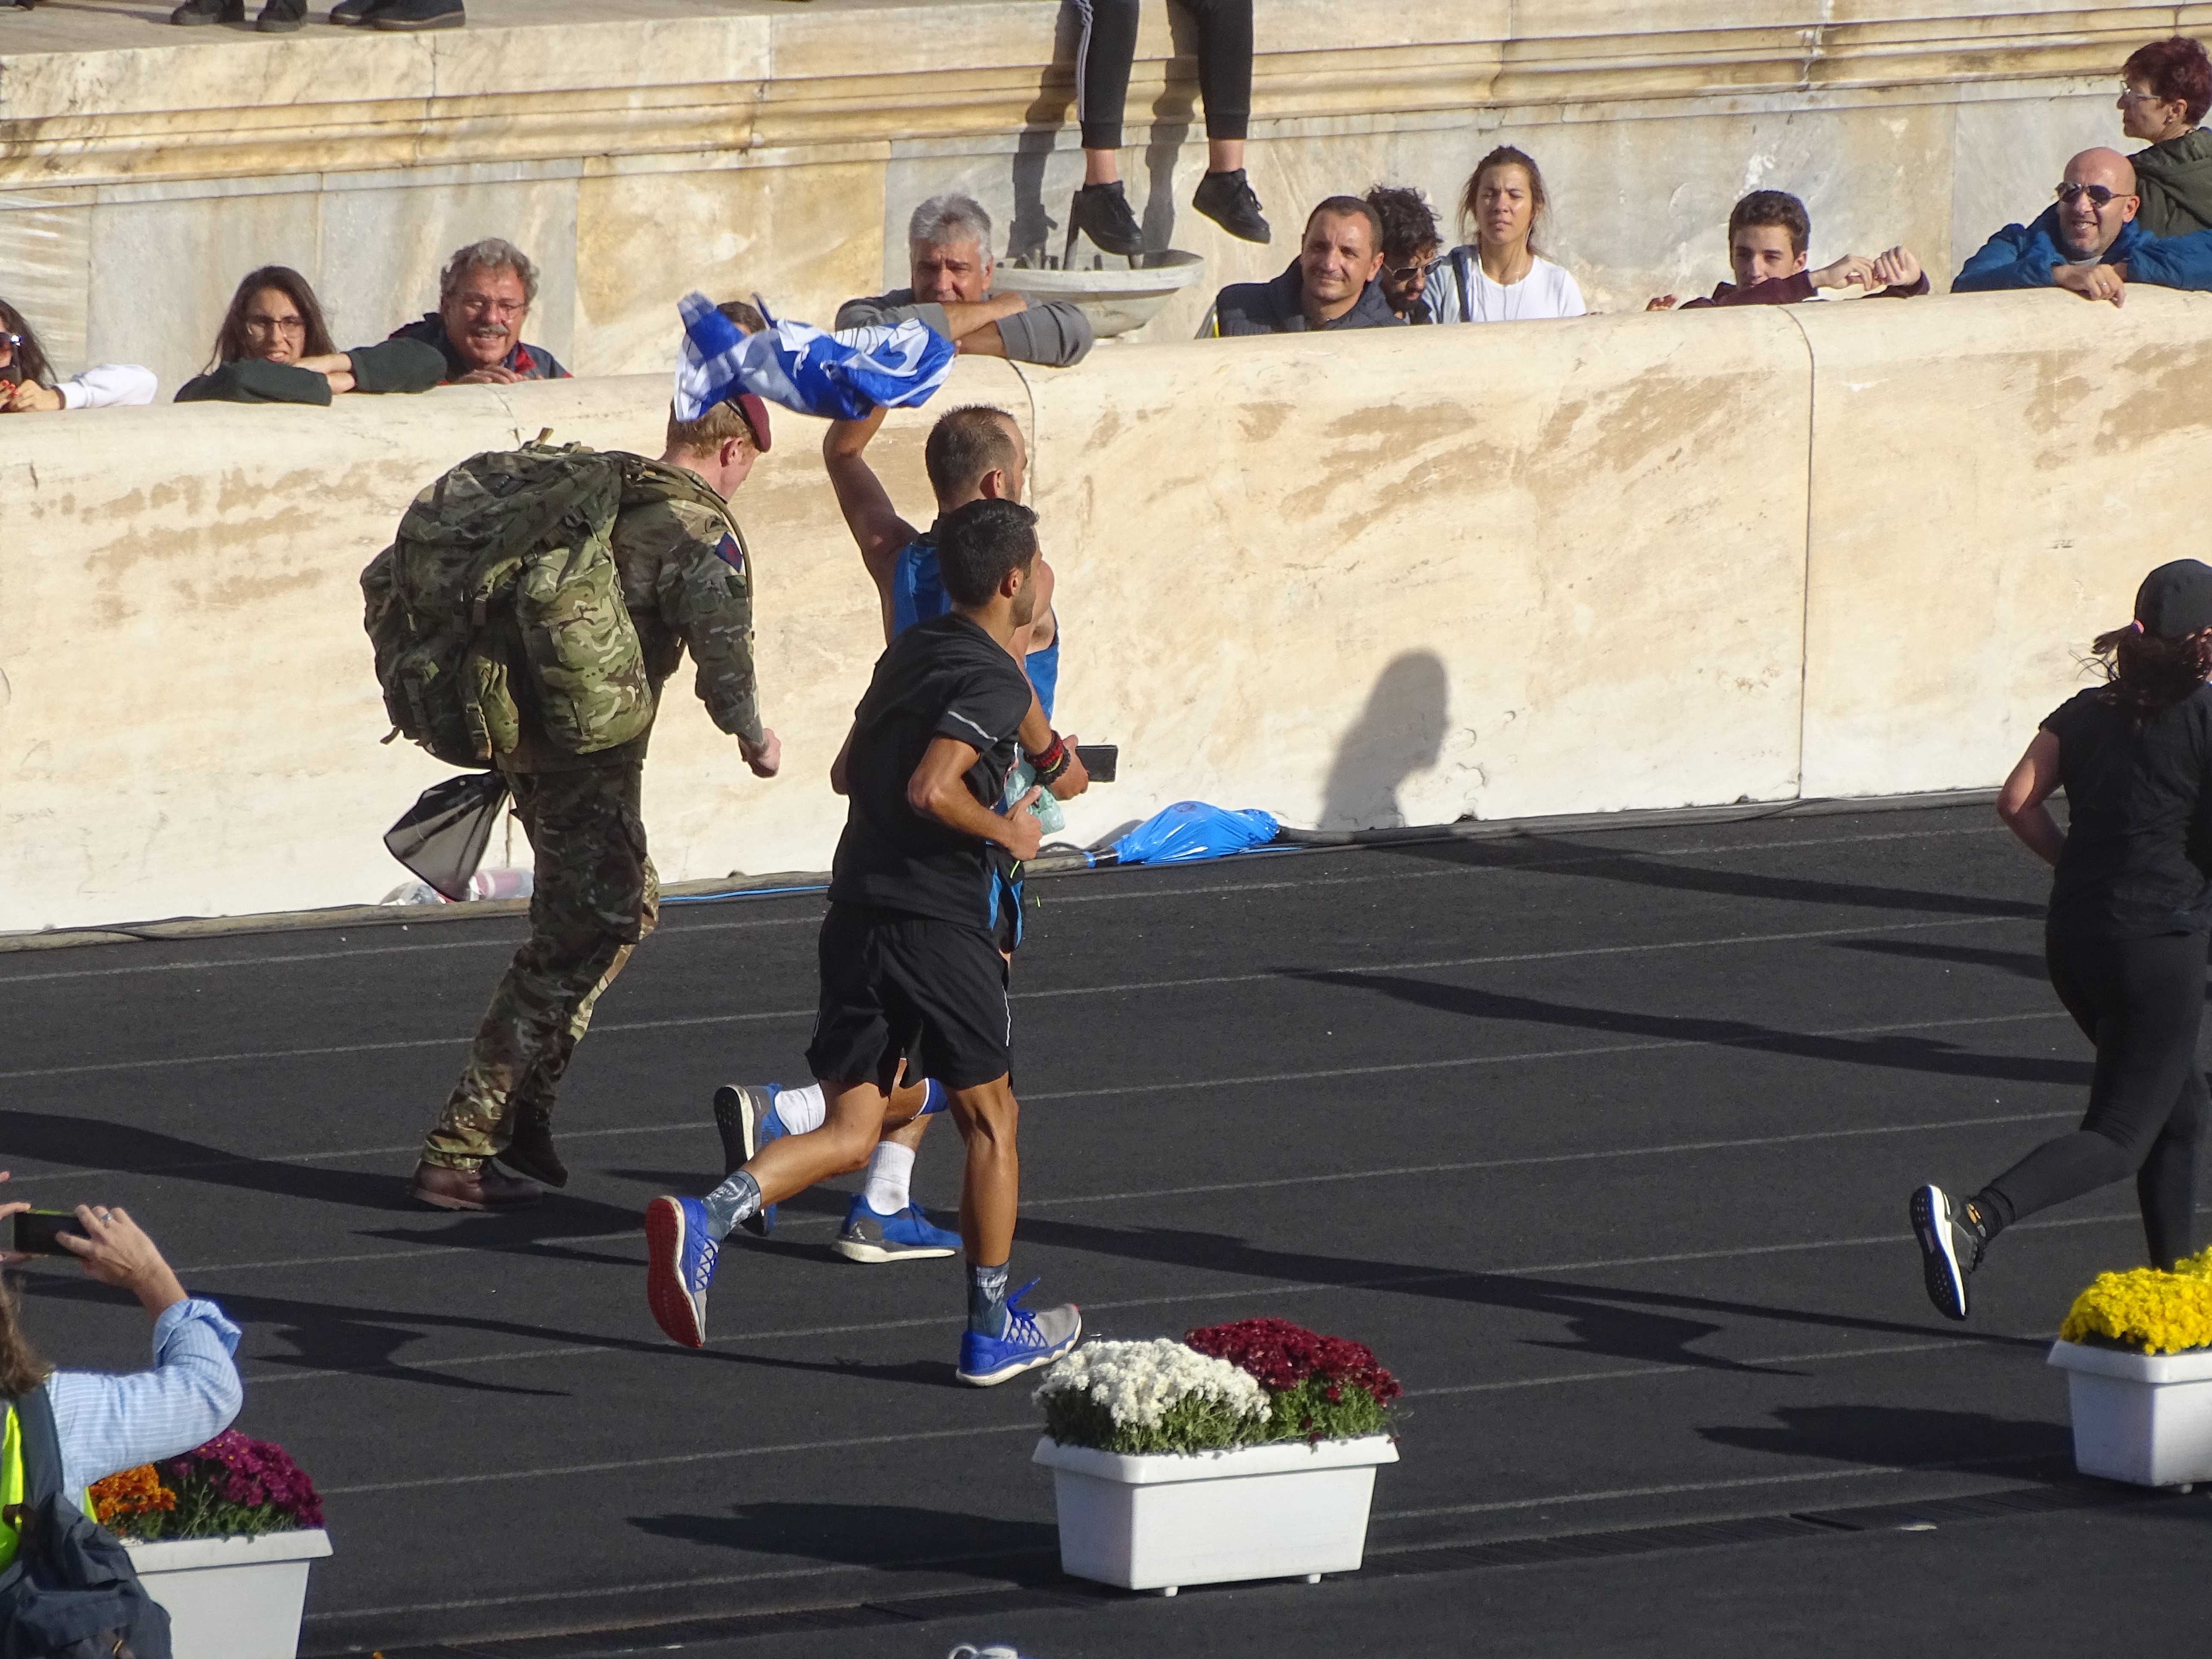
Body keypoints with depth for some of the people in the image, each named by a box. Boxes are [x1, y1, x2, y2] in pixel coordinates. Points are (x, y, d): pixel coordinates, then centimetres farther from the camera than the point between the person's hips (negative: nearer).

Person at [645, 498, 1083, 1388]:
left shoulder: (908, 653, 15)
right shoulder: (994, 681, -12)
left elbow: (848, 772, 25)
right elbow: (932, 790, -25)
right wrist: (1007, 833, -8)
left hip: (855, 914, 7)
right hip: (941, 922, -7)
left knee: (851, 1132, 4)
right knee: (990, 1119, 12)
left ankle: (707, 1217, -22)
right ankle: (992, 1330, 19)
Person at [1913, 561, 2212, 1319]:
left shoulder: (2089, 711, 7)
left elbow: (2017, 801, -1)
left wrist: (2082, 865, 11)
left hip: (2074, 938, 7)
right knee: (2122, 1136, -5)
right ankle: (1973, 1219, -29)